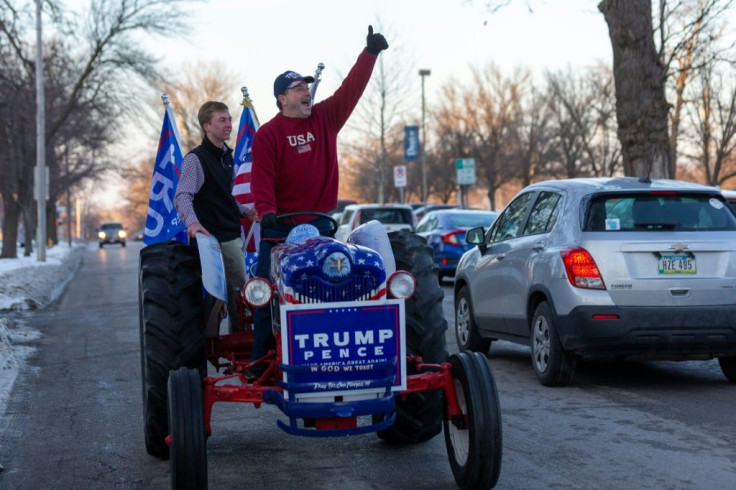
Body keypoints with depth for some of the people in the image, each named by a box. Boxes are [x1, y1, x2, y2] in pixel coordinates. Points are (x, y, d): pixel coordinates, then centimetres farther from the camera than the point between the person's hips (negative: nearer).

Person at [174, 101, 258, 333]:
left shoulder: (227, 157, 16)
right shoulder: (195, 159, -10)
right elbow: (182, 196, -21)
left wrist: (244, 210, 14)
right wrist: (191, 221, -38)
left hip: (234, 234, 8)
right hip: (215, 237, -8)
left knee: (234, 291, 11)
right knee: (240, 292, -8)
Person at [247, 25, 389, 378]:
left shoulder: (325, 118, 9)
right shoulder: (267, 135, -4)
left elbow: (350, 90, 3)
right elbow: (262, 179, -13)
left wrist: (370, 53, -3)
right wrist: (266, 212, -27)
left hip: (319, 223, 3)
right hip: (280, 226, -3)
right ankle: (261, 360, 4)